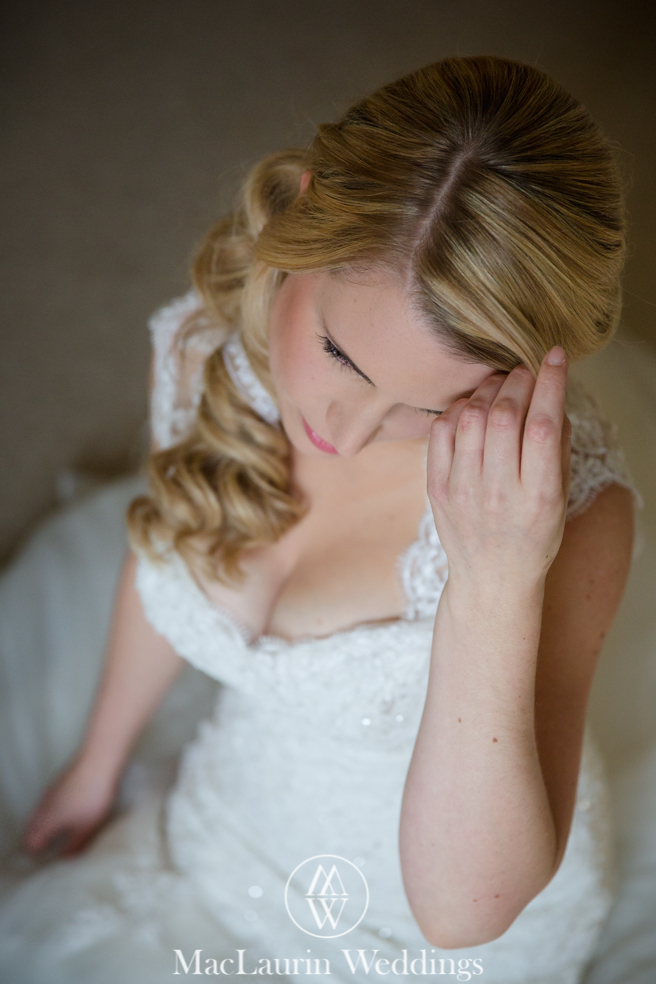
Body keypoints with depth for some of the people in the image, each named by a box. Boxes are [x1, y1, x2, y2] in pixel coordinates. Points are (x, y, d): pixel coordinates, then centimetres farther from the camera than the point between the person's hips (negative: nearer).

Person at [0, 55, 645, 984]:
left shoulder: (566, 504, -34)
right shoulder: (205, 345, -20)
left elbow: (462, 909, -34)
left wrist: (497, 578, -47)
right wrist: (101, 759, 17)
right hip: (220, 839, 4)